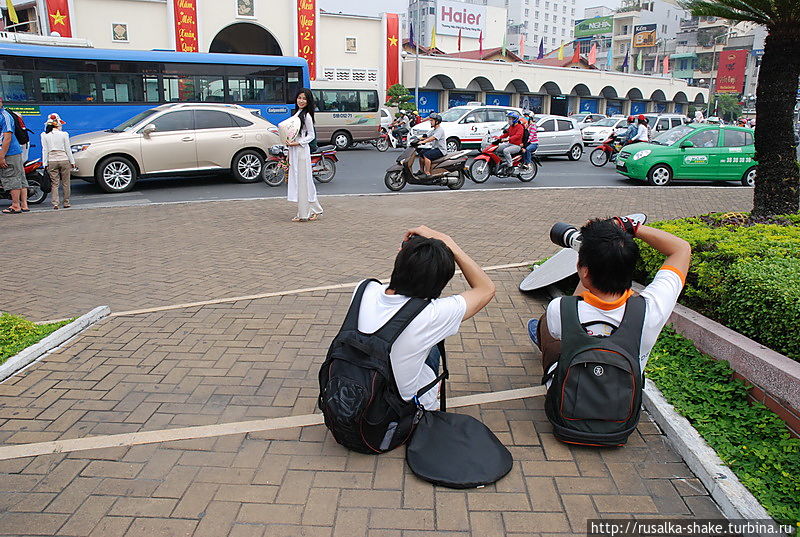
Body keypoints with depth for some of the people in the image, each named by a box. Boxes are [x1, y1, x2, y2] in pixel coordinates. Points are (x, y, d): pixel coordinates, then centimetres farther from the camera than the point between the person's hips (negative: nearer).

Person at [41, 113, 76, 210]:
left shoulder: (44, 135, 2)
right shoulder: (64, 134, -3)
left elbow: (45, 150, 3)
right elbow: (68, 150, 1)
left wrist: (45, 164, 6)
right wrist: (72, 162, 9)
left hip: (52, 161, 1)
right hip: (64, 160, -1)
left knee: (54, 184, 4)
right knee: (65, 183, 7)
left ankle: (55, 203, -4)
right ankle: (66, 203, 11)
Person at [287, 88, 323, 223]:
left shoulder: (306, 115, -10)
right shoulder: (296, 113, 17)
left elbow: (311, 135, -10)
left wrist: (297, 143, -19)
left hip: (302, 151, -9)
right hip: (294, 152, 9)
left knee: (303, 181, -6)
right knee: (296, 180, 9)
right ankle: (302, 214, 13)